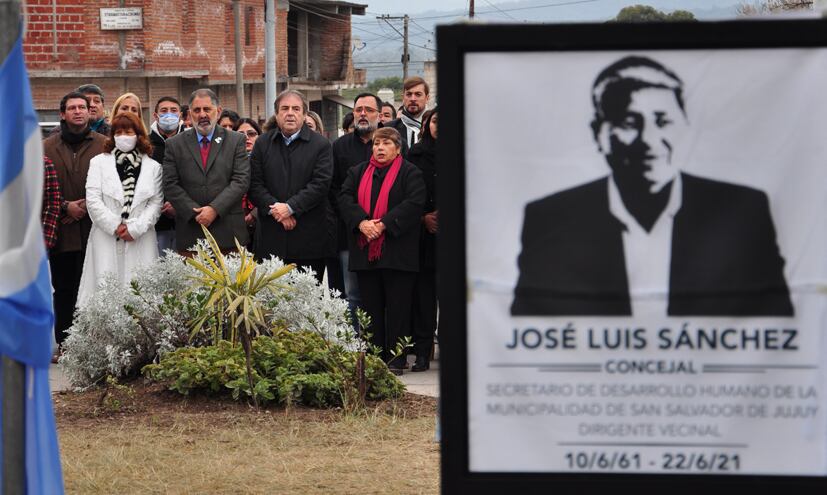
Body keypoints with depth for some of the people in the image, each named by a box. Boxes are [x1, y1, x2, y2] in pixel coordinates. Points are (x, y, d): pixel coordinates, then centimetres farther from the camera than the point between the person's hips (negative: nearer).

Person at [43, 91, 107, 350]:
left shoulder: (104, 145, 4)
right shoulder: (47, 147, 8)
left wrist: (87, 206, -10)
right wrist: (65, 207, -7)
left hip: (94, 230, -1)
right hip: (61, 231, 1)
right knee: (63, 290, 6)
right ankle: (64, 346, 13)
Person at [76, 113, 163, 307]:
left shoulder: (153, 167, 11)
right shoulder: (99, 162, 10)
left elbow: (156, 203, 4)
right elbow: (93, 200, 1)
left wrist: (135, 228, -8)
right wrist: (115, 226, -7)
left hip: (140, 239, 0)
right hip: (106, 238, 0)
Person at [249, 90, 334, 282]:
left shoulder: (321, 145, 3)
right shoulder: (262, 144, 11)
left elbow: (321, 184, -7)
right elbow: (255, 184, 5)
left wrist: (291, 207, -14)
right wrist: (274, 208, -10)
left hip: (309, 237, -2)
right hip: (271, 239, 2)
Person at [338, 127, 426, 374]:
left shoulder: (409, 173, 3)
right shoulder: (358, 172, 16)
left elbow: (414, 203, -11)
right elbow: (345, 198, 4)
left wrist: (383, 224, -18)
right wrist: (361, 222, -14)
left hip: (397, 250, -4)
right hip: (365, 250, 4)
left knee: (397, 305, -3)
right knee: (371, 305, 6)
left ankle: (396, 358, 1)